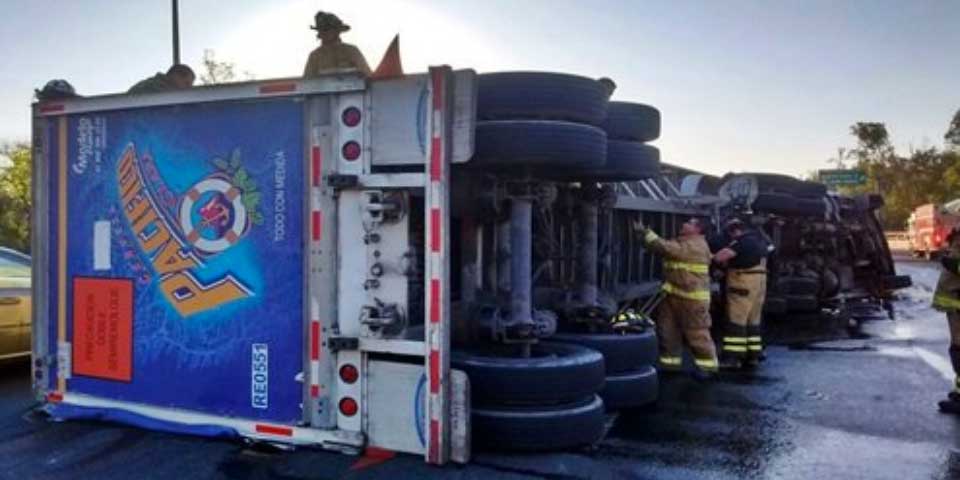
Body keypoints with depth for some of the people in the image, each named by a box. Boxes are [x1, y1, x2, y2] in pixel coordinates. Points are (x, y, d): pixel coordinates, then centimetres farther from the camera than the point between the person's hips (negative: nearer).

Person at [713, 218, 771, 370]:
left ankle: (733, 357, -9)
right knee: (753, 321, 14)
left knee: (736, 320, -7)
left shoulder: (742, 241, -15)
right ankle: (753, 355, 17)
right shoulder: (759, 238, 14)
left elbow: (721, 256, -27)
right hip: (760, 281, 9)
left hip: (744, 282, -9)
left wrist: (717, 259, -3)